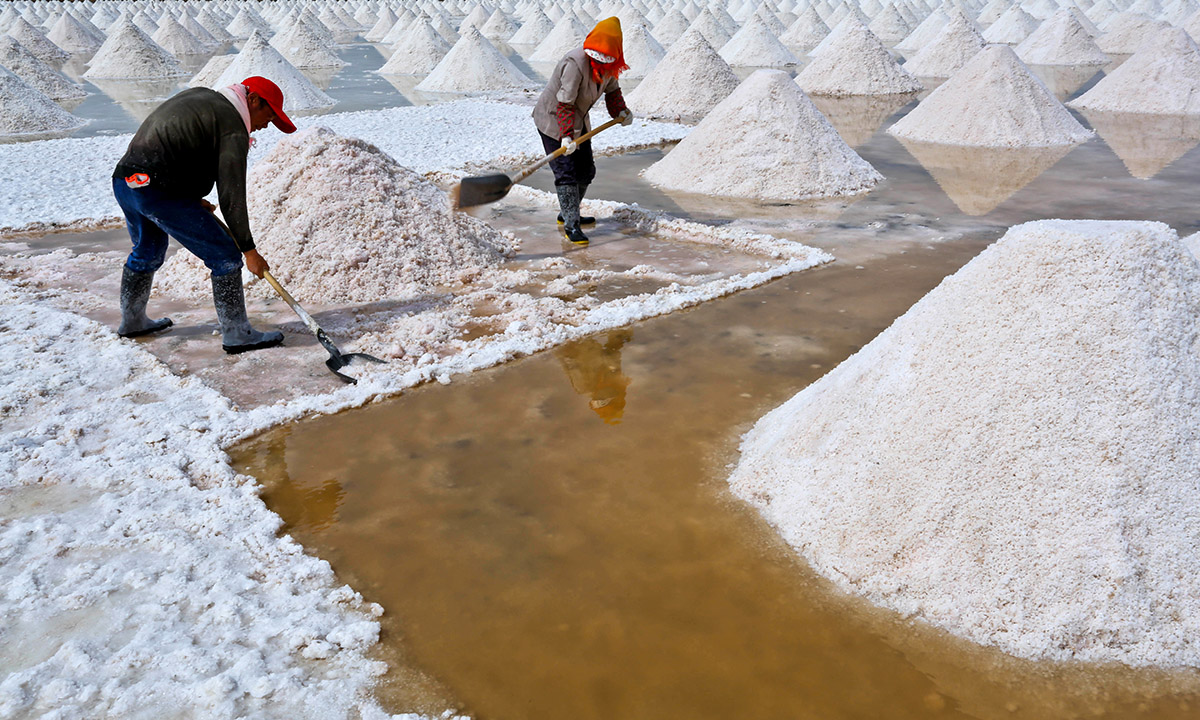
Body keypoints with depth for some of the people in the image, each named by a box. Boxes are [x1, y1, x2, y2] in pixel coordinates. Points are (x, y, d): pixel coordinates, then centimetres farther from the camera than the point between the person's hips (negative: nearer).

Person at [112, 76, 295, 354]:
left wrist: (193, 198, 21)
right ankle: (236, 334, 2)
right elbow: (231, 195, -13)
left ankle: (132, 321, 46)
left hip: (124, 180, 10)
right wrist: (249, 250, -8)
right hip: (160, 193, -10)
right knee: (225, 256, -1)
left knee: (148, 252, 30)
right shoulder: (233, 127, -9)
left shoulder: (199, 96, 18)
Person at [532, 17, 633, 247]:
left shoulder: (608, 64, -4)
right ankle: (570, 224, -7)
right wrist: (566, 135, -36)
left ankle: (568, 214, 28)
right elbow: (565, 103, -30)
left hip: (578, 121, 8)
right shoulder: (576, 63, -29)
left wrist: (620, 111, 0)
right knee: (565, 173, -12)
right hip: (553, 120, -8)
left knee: (586, 171, 12)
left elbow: (612, 90, 16)